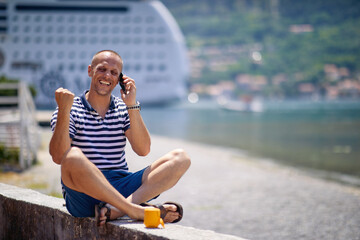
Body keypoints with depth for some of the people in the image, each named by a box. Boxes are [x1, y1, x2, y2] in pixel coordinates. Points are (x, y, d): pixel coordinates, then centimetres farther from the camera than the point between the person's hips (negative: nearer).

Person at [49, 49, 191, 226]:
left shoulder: (123, 110, 15)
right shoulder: (72, 110, 4)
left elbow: (143, 150, 0)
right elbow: (58, 157, -11)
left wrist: (132, 105, -5)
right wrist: (64, 111, -21)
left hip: (122, 188, 5)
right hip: (84, 192, -4)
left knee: (180, 158, -13)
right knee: (73, 156, -36)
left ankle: (115, 209, -33)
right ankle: (136, 210, -35)